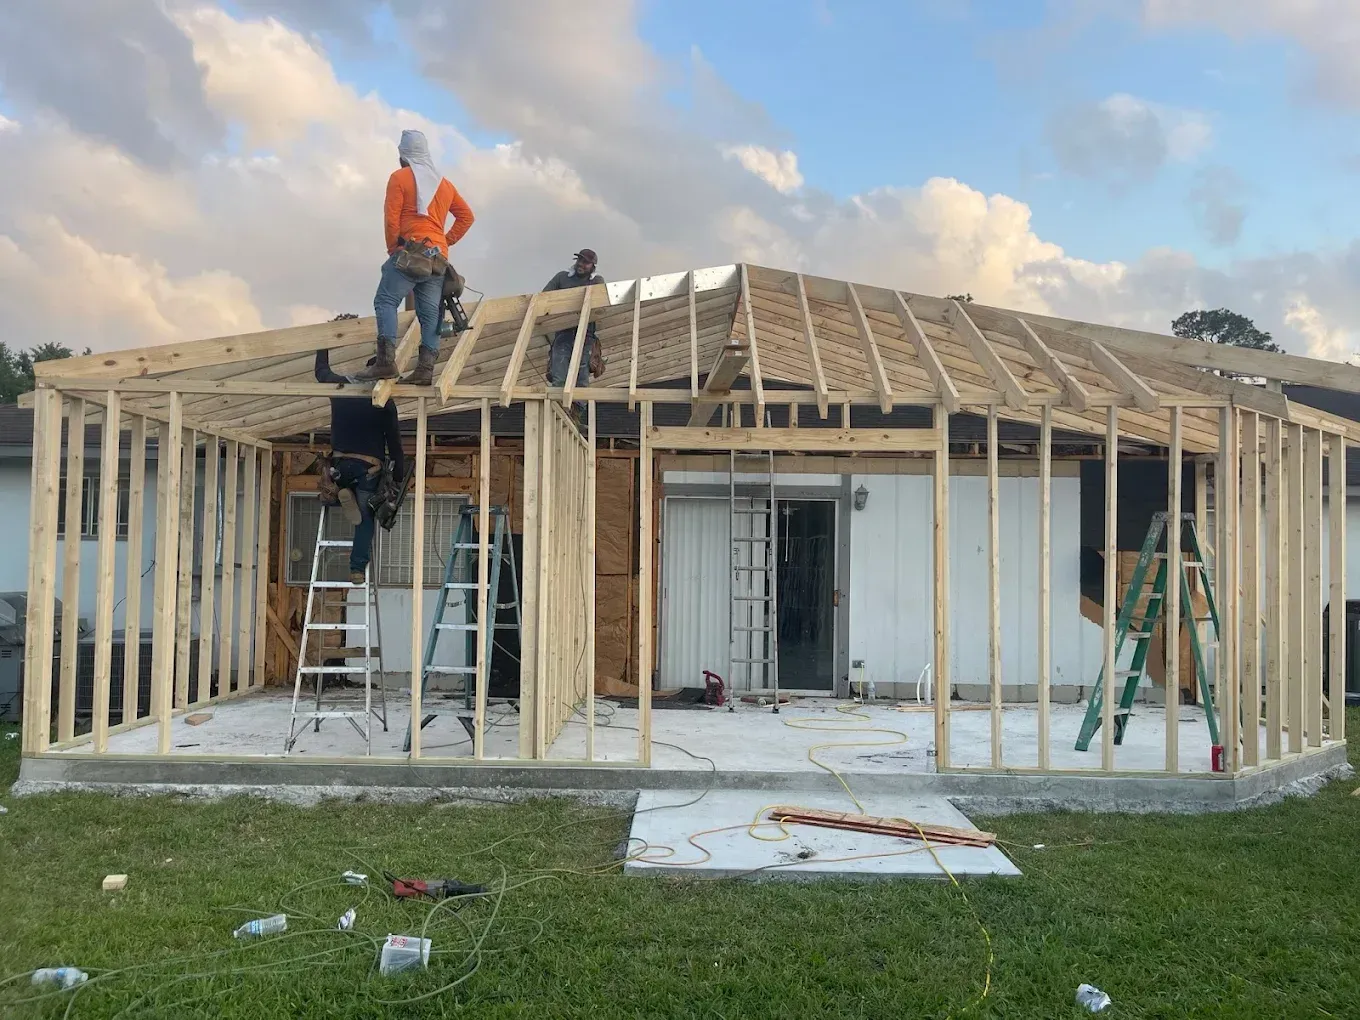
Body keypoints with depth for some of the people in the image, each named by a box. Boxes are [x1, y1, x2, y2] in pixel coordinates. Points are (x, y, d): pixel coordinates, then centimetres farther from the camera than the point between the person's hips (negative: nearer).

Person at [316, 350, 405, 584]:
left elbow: (321, 371, 24)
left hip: (340, 463, 3)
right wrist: (399, 475, 5)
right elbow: (394, 441, -2)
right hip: (369, 467, -3)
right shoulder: (385, 403, -5)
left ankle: (344, 493, -1)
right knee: (365, 518, 6)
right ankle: (358, 568, -4)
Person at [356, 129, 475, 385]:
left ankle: (386, 361, -22)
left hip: (410, 252, -6)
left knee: (385, 301, -7)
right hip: (438, 258, 6)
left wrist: (393, 248, 5)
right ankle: (425, 368, -6)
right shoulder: (444, 183, 20)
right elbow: (466, 216, 24)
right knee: (430, 312, 2)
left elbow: (391, 218, -5)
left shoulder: (400, 177, 2)